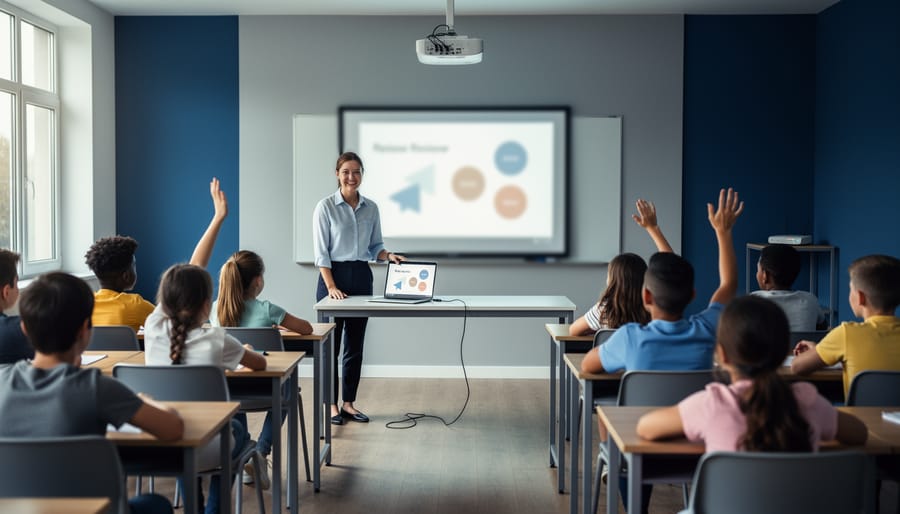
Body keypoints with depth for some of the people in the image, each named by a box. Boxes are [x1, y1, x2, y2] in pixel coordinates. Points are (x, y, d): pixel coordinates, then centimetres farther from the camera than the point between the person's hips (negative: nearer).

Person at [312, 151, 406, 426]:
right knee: (330, 343, 0)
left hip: (362, 277, 5)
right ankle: (332, 405, 10)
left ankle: (349, 403, 19)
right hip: (333, 276, -5)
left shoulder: (371, 208, 7)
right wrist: (331, 286, -17)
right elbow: (321, 252, -9)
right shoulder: (326, 206, -7)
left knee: (355, 344, 9)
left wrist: (389, 256, -8)